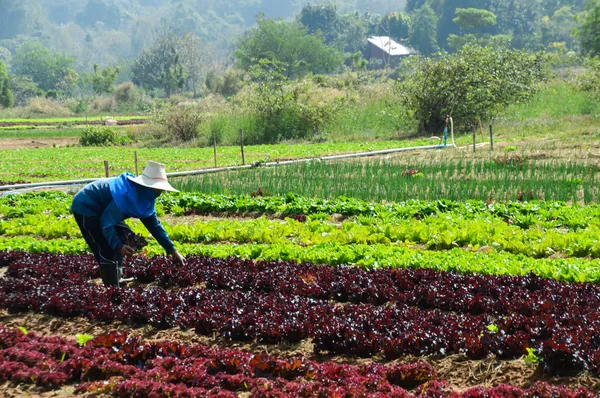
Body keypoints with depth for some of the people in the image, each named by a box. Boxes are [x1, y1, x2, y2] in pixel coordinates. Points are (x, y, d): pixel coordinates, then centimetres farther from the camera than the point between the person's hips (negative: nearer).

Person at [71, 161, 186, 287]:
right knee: (108, 251, -15)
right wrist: (118, 245, -45)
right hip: (85, 208, -10)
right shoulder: (126, 195, -33)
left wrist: (172, 251, 1)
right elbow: (106, 224, -33)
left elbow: (154, 224, 3)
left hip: (100, 209, 10)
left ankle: (117, 279, 21)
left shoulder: (143, 196, -3)